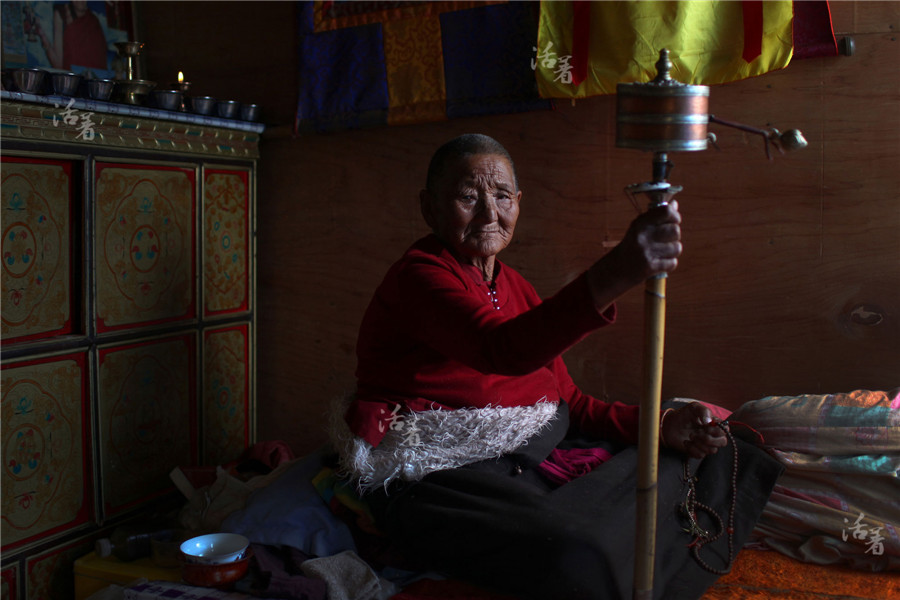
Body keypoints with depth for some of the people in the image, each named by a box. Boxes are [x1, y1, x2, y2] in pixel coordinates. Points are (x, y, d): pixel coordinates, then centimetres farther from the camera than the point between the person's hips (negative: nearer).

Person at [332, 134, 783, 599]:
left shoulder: (514, 287, 17)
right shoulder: (419, 277, -11)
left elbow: (568, 400, 14)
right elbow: (503, 351, -33)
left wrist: (660, 424, -3)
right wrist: (611, 277, -47)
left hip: (535, 456, 9)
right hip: (440, 475, -8)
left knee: (702, 460, 1)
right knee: (580, 560, -33)